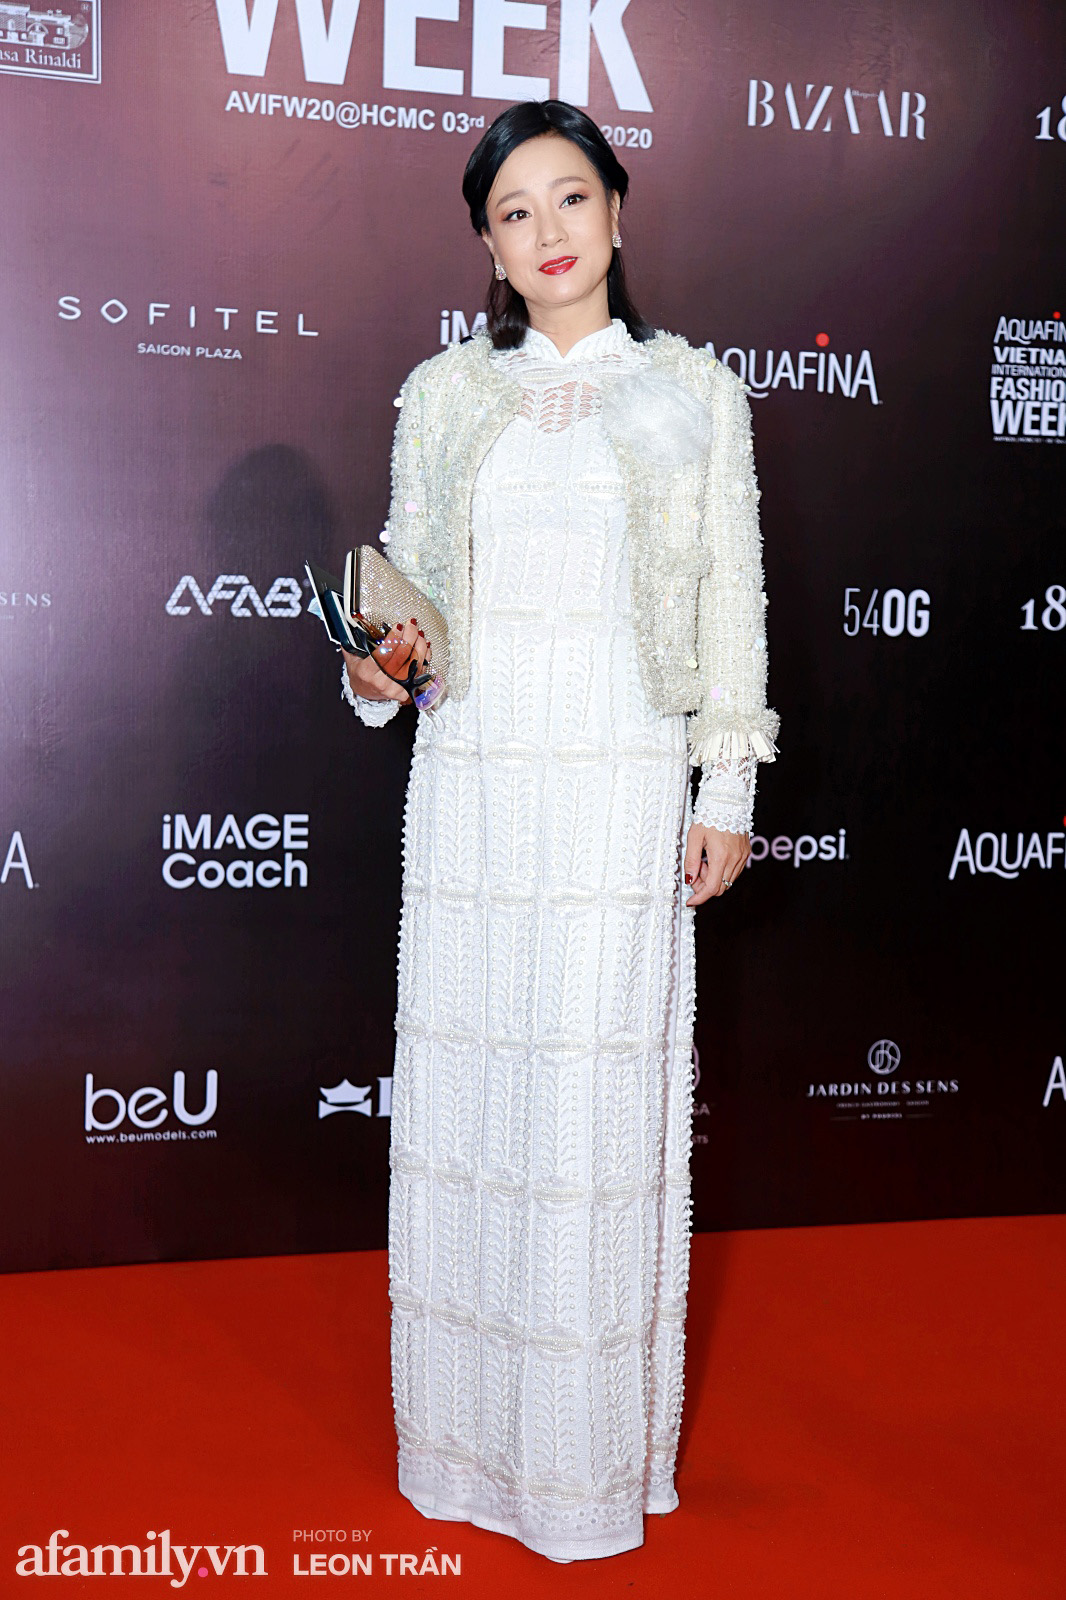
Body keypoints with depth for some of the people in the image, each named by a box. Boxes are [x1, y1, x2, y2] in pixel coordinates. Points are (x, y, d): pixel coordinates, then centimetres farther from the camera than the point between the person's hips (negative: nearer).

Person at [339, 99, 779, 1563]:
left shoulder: (693, 390, 6)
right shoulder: (442, 395, 11)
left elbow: (732, 602, 5)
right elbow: (407, 581, 14)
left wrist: (727, 794, 1)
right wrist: (376, 669, -8)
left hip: (621, 784, -2)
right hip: (471, 780, 2)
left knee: (603, 1102, -1)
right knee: (464, 1094, 5)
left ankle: (596, 1451, 16)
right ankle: (469, 1437, 21)